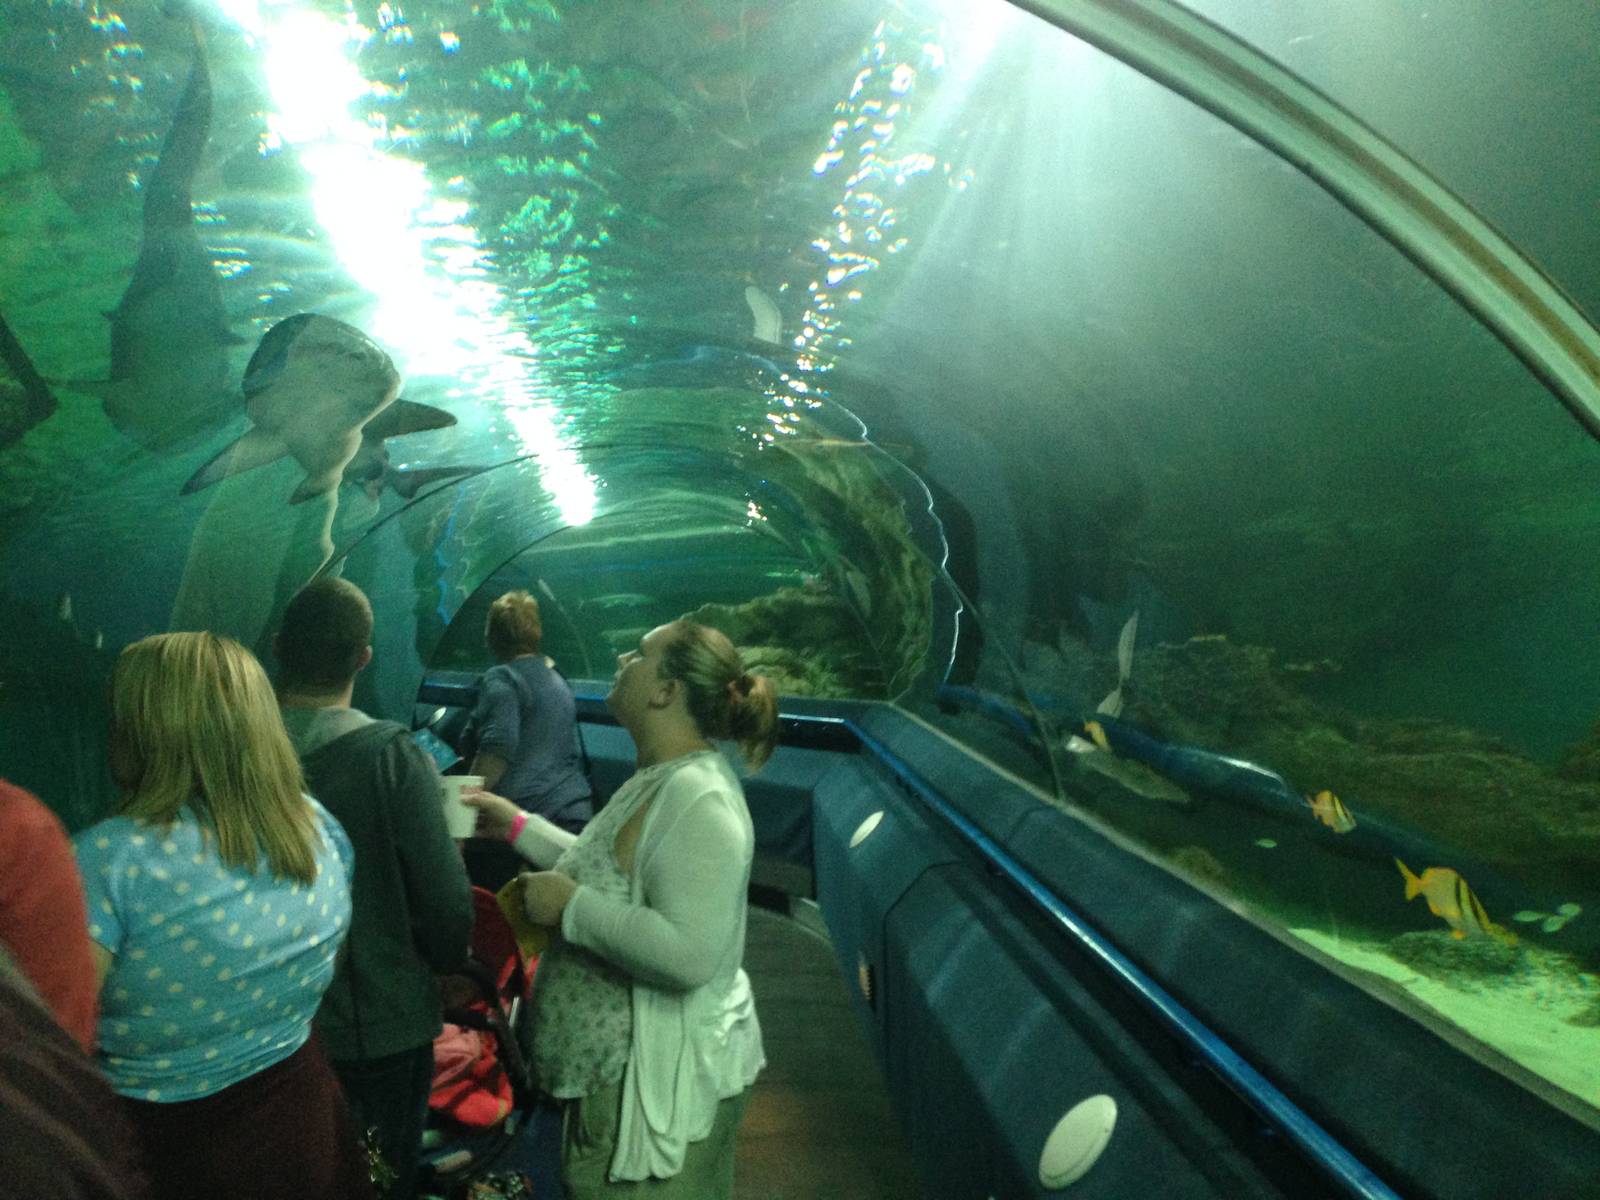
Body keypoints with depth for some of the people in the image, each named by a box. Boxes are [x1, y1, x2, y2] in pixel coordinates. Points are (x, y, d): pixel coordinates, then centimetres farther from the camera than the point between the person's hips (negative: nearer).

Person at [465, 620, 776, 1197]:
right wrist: (518, 824, 15)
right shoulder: (658, 780, 7)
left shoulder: (698, 797, -27)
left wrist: (570, 907, -25)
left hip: (662, 1079, -10)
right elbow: (604, 872, 17)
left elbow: (688, 955, -34)